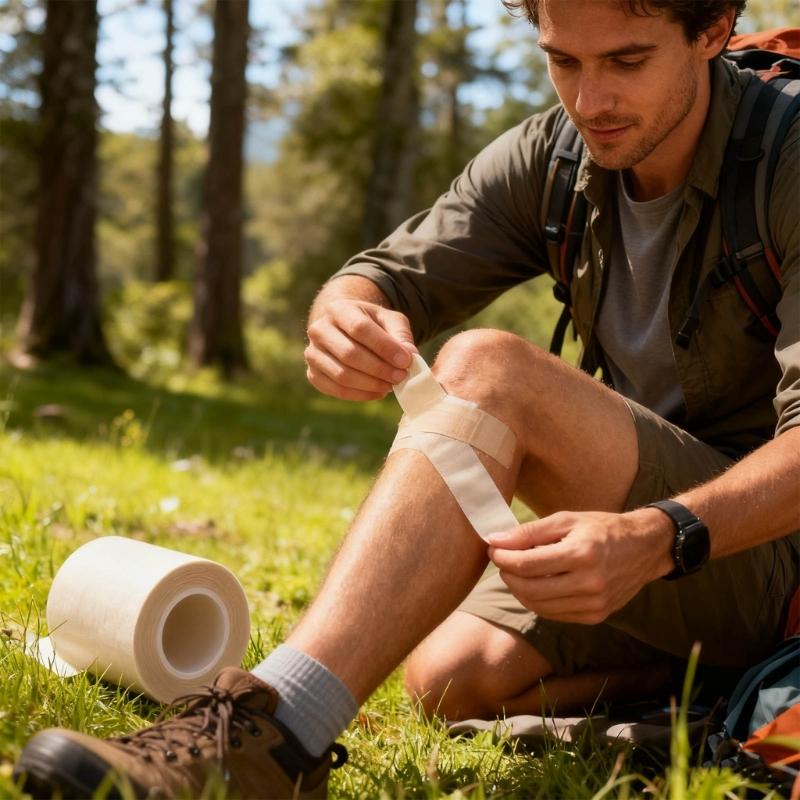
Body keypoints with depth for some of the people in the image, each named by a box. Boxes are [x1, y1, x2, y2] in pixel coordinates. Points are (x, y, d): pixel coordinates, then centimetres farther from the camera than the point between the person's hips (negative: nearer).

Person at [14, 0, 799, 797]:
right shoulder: (547, 158, 0)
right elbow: (394, 277, -4)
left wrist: (659, 537, -47)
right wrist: (345, 316, -29)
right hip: (639, 523, 7)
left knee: (489, 372, -29)